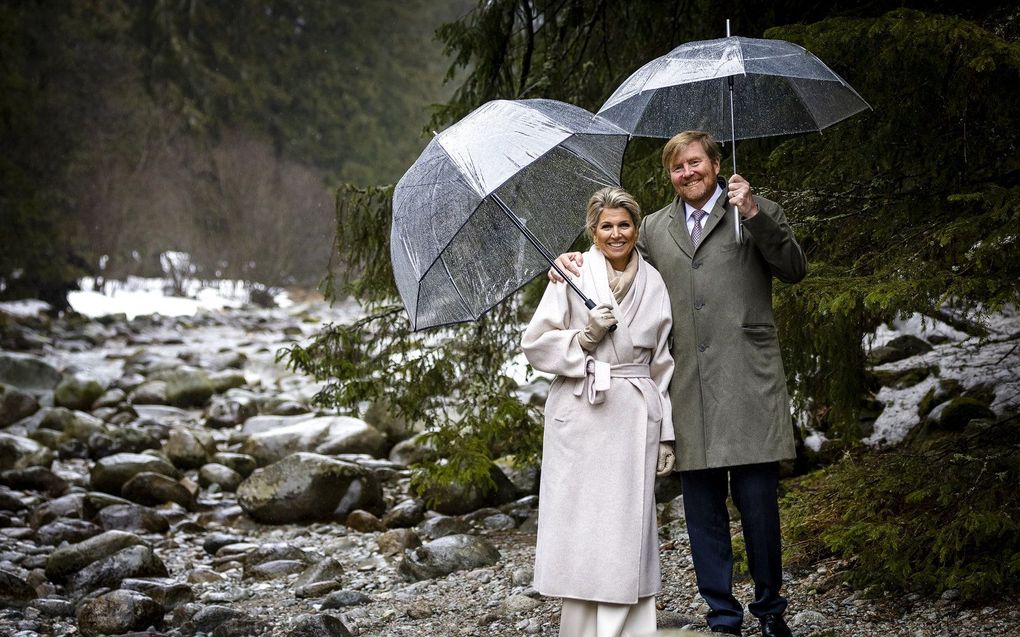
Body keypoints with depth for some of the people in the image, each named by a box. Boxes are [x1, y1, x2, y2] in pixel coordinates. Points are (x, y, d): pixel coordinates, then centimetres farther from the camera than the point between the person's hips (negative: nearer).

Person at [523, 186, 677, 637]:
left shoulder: (653, 284, 10)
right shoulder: (572, 275, 2)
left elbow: (662, 363, 14)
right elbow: (535, 344, 1)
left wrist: (666, 432, 10)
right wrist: (585, 337, -14)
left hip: (635, 420, 2)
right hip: (580, 418, -2)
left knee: (629, 530, 0)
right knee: (580, 530, -2)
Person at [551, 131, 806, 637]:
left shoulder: (759, 213, 8)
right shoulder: (654, 229, 18)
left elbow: (794, 270, -3)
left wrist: (754, 214, -14)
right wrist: (578, 262, 5)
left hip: (748, 384, -3)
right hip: (689, 392, 3)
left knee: (757, 501, -2)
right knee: (703, 506, 6)